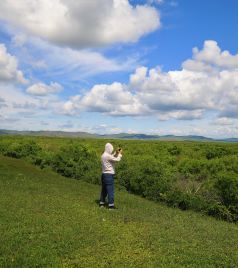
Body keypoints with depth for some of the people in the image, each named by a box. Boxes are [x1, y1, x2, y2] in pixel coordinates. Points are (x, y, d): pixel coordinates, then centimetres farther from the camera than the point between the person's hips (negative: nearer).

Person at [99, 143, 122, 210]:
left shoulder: (103, 155, 11)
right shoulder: (108, 156, -19)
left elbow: (112, 158, 26)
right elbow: (117, 160, -15)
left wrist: (116, 153, 17)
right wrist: (120, 154, 0)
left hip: (104, 174, 10)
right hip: (109, 175, -10)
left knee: (104, 189, 15)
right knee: (110, 190, -5)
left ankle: (102, 203, 22)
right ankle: (111, 205, -3)